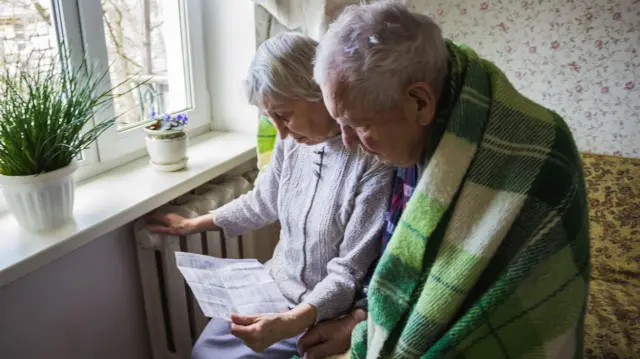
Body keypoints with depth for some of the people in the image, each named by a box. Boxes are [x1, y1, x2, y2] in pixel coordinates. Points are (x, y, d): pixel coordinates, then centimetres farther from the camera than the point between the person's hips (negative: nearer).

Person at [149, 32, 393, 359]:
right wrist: (192, 225, 18)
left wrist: (289, 323, -33)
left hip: (326, 312, -6)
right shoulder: (293, 141, -6)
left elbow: (350, 273, -21)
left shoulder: (374, 162, -27)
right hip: (276, 284, 6)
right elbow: (261, 203, 13)